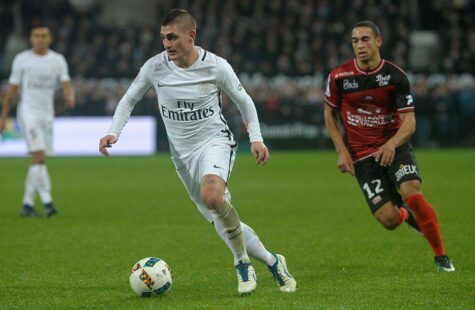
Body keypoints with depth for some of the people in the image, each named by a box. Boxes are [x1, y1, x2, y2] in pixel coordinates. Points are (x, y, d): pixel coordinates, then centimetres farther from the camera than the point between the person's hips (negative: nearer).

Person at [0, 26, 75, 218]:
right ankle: (47, 202, -22)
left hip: (47, 114, 4)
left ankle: (27, 204, 14)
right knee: (39, 156, -18)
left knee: (39, 161, 6)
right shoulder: (22, 59, 0)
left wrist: (70, 98, -27)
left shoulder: (58, 60, 6)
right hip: (28, 113, -4)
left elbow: (66, 85, -3)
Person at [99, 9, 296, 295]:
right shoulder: (155, 67, -7)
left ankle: (243, 263, -17)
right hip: (183, 152, 4)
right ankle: (272, 262, 24)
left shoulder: (216, 66, -13)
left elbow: (244, 101, 3)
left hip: (215, 140, -4)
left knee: (212, 196, -35)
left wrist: (256, 138, -6)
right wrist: (114, 133, -6)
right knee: (224, 223, 4)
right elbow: (129, 100, 8)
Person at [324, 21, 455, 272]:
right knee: (389, 219, -11)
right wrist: (342, 151, 0)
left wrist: (391, 144, -29)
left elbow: (409, 122, -10)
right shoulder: (339, 77, -6)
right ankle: (406, 214, 30)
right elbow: (330, 112, 10)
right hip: (361, 155, 1)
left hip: (395, 147, -1)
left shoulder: (396, 76, -8)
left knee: (413, 195, -26)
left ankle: (441, 256, -7)